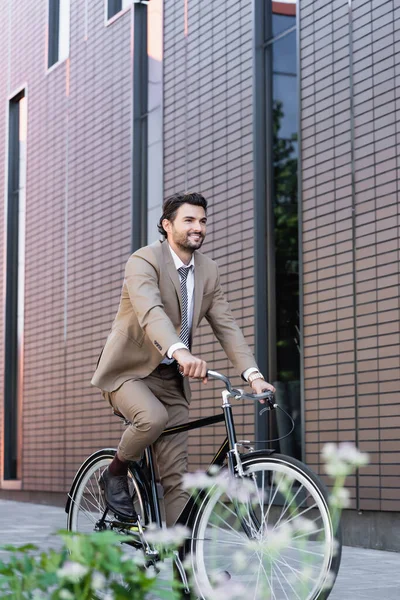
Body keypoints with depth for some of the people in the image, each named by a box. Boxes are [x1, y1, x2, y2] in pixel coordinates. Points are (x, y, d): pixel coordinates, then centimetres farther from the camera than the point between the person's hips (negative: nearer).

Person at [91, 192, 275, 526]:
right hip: (129, 372, -5)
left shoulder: (208, 271, 5)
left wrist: (253, 374, -18)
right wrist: (180, 352, -54)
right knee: (153, 417, -35)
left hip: (171, 379, 6)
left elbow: (226, 326, -2)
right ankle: (115, 474, -6)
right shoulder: (144, 261, -16)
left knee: (176, 477, -1)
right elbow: (150, 312, -35)